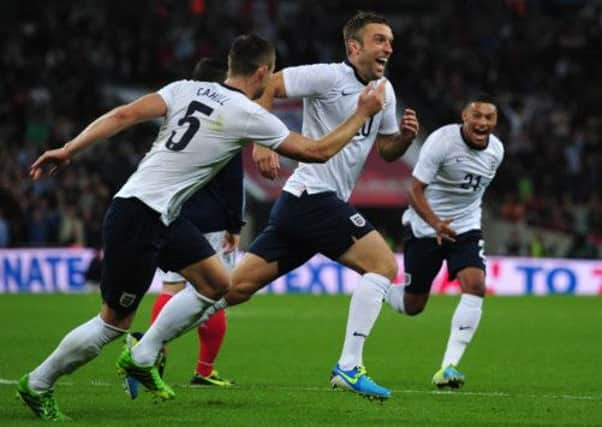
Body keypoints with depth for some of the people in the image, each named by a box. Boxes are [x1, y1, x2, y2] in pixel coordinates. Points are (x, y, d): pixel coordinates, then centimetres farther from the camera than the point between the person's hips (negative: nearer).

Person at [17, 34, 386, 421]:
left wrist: (68, 150, -3)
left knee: (216, 284, 13)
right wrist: (363, 114, 8)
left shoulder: (187, 89, 5)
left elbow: (124, 115, -4)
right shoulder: (251, 116, -11)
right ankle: (37, 384, 14)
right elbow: (318, 151, -3)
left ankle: (141, 358, 20)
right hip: (139, 216, -9)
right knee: (115, 321, 1)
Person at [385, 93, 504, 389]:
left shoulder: (496, 150, -3)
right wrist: (435, 223, -36)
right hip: (425, 228, -4)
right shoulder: (441, 141, -21)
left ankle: (448, 368, -22)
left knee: (475, 285, -22)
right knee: (412, 306, 4)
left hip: (466, 229, 4)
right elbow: (415, 190, -22)